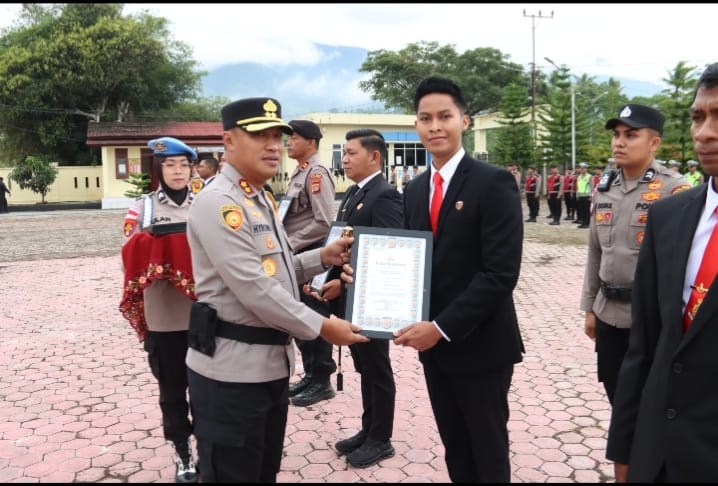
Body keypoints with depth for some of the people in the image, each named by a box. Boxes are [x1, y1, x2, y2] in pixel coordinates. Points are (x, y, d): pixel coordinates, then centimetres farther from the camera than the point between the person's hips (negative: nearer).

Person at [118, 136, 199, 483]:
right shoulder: (143, 208, 2)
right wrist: (155, 248, -19)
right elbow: (130, 256, -2)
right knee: (172, 388, 11)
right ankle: (182, 453, 28)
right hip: (163, 317, -1)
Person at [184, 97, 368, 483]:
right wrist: (322, 327, -17)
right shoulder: (218, 202, -18)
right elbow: (255, 288, -24)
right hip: (231, 370, -9)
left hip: (271, 363, 9)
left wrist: (322, 258, 4)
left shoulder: (261, 200, 14)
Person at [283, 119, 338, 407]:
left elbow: (324, 222, -22)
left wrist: (290, 244, -16)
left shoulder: (317, 173, -15)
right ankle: (310, 374, 29)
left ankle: (322, 380, 15)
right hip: (297, 257, 10)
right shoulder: (298, 174, 14)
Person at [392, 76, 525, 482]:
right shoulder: (415, 189, 8)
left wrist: (442, 327, -21)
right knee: (455, 450, 19)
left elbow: (502, 273, -20)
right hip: (433, 342, 6)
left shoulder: (494, 182, -13)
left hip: (480, 344, -6)